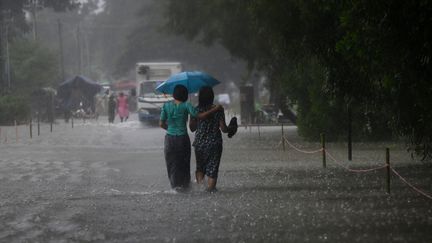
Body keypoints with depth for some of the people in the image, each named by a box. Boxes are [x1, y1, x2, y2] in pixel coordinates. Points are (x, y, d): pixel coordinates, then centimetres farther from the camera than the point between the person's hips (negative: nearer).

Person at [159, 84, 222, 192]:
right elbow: (199, 116, -18)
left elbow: (161, 124, 0)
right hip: (182, 138, -2)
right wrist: (215, 109, -13)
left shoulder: (166, 105, -2)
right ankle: (184, 184, 20)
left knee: (171, 163, 14)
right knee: (183, 162, 14)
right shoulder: (186, 106, -9)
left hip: (170, 138, 2)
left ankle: (175, 185, 16)